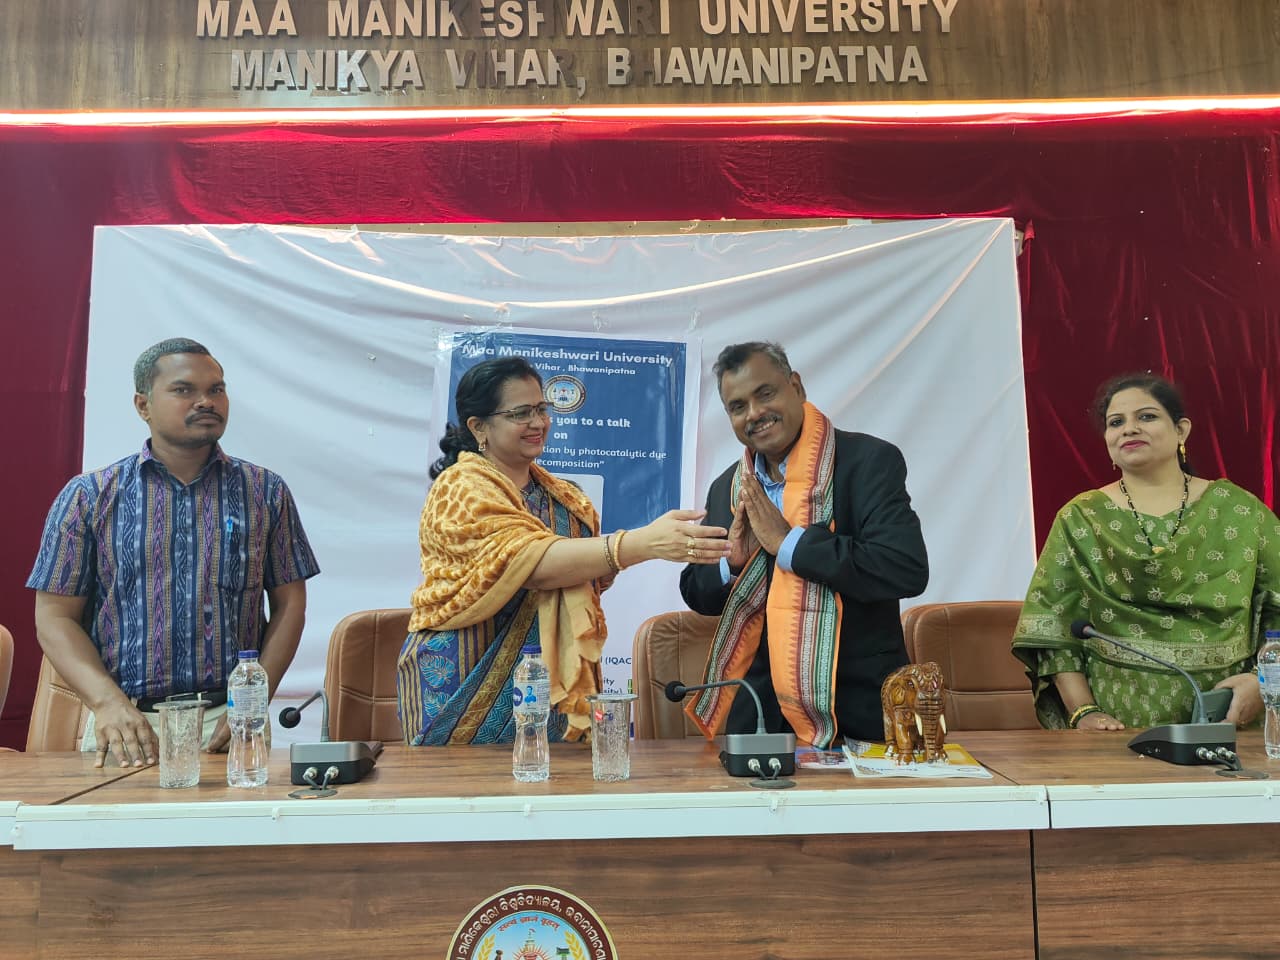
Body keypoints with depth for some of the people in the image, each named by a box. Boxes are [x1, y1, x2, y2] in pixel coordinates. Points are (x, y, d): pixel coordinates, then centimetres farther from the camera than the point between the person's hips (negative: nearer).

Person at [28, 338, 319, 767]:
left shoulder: (265, 491, 8)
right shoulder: (87, 496, 6)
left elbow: (289, 604, 7)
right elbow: (55, 617, 5)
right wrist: (108, 702, -11)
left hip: (229, 721, 0)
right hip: (125, 725, 0)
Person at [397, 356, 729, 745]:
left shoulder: (561, 495, 10)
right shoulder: (461, 487, -11)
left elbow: (587, 577, 17)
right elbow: (532, 560, -27)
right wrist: (643, 543, -37)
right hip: (472, 681, -5)